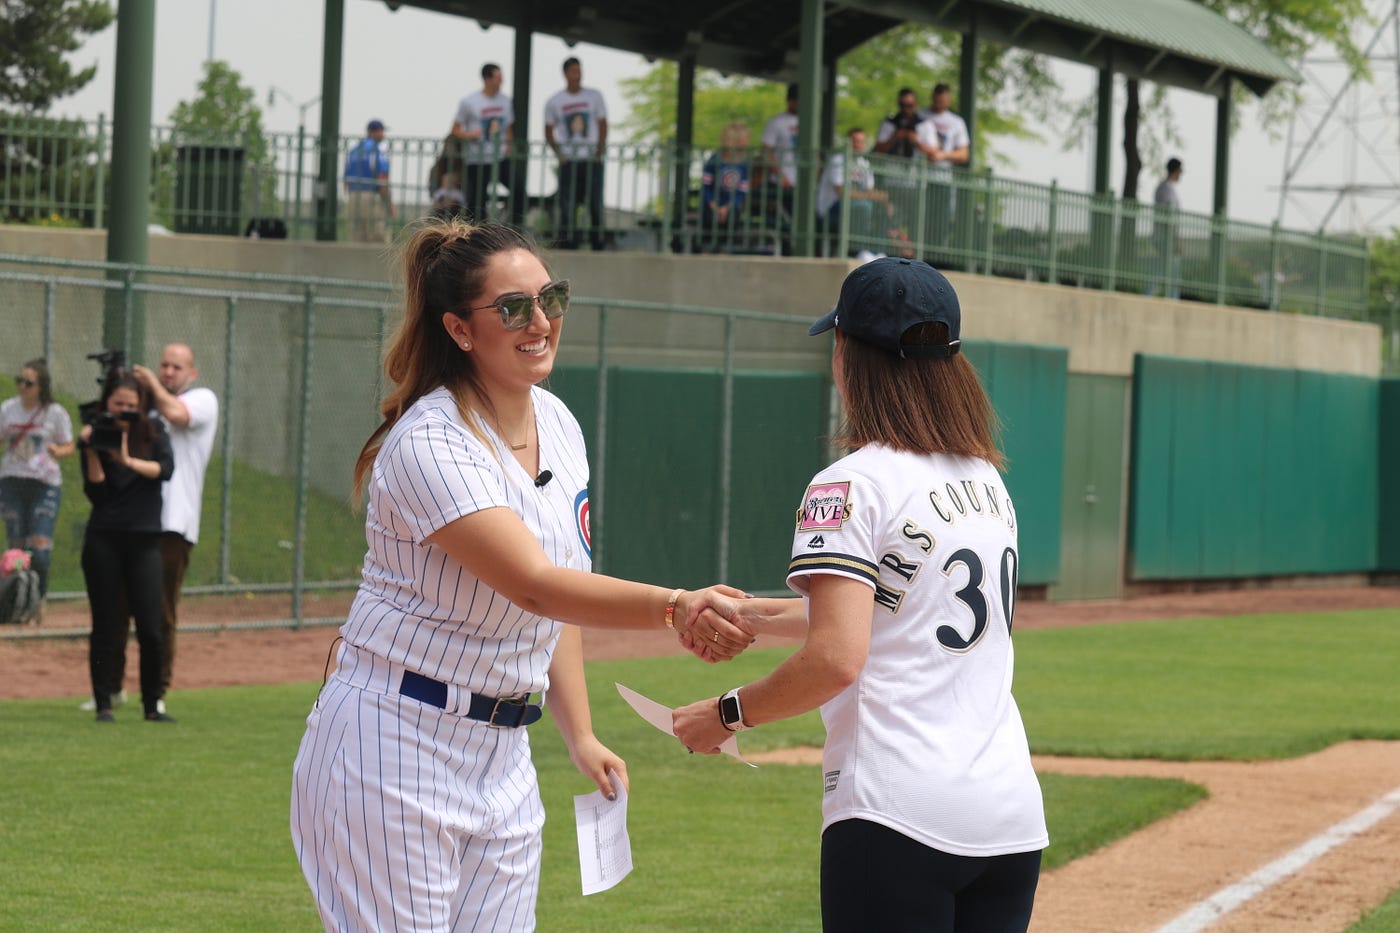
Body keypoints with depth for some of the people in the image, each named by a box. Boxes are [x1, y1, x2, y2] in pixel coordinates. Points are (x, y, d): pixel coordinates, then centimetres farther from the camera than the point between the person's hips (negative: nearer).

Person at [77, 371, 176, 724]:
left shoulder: (152, 432, 5)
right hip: (103, 540, 0)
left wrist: (130, 462, -25)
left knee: (151, 628, -4)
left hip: (144, 540, 1)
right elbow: (95, 493, -6)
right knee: (105, 626, 1)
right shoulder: (95, 436, 2)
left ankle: (152, 704, 7)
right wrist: (91, 452, -17)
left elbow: (166, 469, -12)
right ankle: (103, 703, 8)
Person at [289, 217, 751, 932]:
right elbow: (535, 585, -32)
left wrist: (579, 736, 12)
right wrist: (676, 606, -45)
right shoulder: (430, 445, -20)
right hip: (396, 752, -8)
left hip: (502, 757, 8)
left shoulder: (557, 425, 7)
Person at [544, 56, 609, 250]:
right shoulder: (554, 102, 6)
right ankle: (568, 244, 1)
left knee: (596, 204, -4)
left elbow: (603, 126, 7)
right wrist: (559, 154, -3)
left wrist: (600, 151, -4)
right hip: (568, 161, 0)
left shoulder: (594, 96, 7)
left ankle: (599, 243, 2)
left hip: (592, 161, 0)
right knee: (567, 207, -3)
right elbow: (549, 132, 10)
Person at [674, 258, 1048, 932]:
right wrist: (756, 614, 31)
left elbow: (837, 660, -16)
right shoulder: (988, 480, 16)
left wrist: (728, 713, -2)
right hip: (1013, 816, 7)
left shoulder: (852, 485, -8)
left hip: (896, 818, -7)